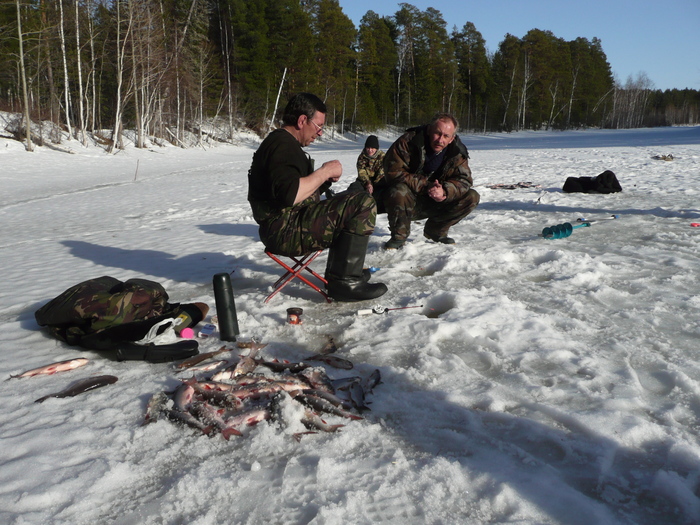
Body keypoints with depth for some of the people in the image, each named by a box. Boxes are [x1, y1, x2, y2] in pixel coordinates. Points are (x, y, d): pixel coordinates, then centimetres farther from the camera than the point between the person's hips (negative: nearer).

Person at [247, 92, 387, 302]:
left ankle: (338, 271, 25)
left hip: (283, 228, 11)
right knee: (364, 205, -19)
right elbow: (290, 195, -29)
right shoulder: (282, 145, -14)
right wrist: (325, 171, -16)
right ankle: (344, 282, -16)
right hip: (286, 230, -11)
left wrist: (325, 180, 8)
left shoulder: (282, 142, 21)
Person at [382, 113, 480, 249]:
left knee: (472, 197, -10)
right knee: (398, 191, -38)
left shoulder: (457, 151, -5)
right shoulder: (409, 141, -19)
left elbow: (464, 180, -8)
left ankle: (435, 231, 7)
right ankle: (399, 237, -13)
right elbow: (394, 172, -23)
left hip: (435, 204, 4)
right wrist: (426, 186, -29)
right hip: (408, 204, -4)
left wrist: (445, 191, -31)